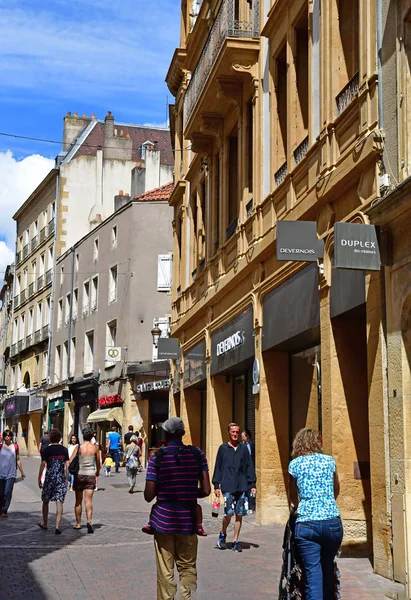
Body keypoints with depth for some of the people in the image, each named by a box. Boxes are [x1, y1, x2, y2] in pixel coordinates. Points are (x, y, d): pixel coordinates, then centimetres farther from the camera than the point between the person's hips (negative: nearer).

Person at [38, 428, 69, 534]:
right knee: (59, 502, -2)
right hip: (61, 478, 1)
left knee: (45, 501, 16)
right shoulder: (64, 450, 3)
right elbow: (67, 465, 3)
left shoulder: (46, 450, -3)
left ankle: (44, 523, 30)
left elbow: (43, 465, -6)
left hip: (49, 478, -1)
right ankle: (57, 526, -11)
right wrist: (66, 479, 11)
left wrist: (39, 479, 1)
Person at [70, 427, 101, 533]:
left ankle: (78, 523, 22)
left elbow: (71, 462, -7)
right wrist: (97, 472, 32)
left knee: (78, 501, 13)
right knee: (88, 500, -5)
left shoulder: (79, 447, -3)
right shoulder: (95, 447, 2)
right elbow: (98, 462, 14)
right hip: (91, 474, 0)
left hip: (80, 474, 0)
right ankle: (89, 521, -24)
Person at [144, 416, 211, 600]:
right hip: (188, 519, 1)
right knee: (188, 568, 13)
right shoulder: (197, 454, -1)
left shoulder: (158, 457, -6)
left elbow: (148, 495, -7)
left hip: (164, 519, -1)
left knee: (165, 572, 6)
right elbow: (206, 490, -4)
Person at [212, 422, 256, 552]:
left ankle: (235, 541, 14)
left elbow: (249, 467, 11)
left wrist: (252, 484, 6)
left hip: (242, 487, 2)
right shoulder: (223, 448, 4)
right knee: (228, 513, -9)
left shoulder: (244, 448, 9)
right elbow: (218, 467, 5)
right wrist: (216, 485, 1)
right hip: (228, 487, -2)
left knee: (239, 515, 3)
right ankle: (223, 534, 18)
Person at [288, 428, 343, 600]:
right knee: (328, 567, 18)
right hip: (332, 522, 2)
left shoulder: (295, 464, 7)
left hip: (307, 523, -2)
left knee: (313, 573, -3)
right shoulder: (329, 461, 12)